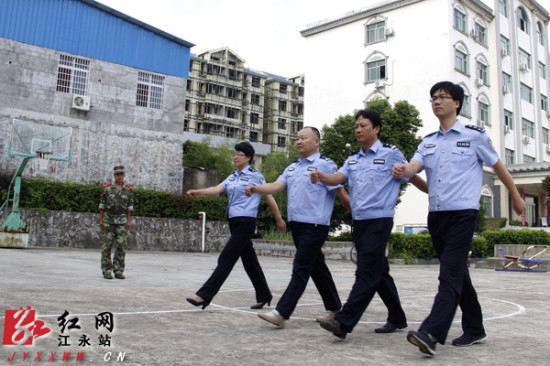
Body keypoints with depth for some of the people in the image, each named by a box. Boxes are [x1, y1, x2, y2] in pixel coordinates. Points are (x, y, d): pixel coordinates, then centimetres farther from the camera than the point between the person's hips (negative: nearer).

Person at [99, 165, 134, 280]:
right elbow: (102, 205, 5)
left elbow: (129, 207, 8)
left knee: (121, 246, -1)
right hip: (108, 220, -1)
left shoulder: (128, 190, 6)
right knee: (106, 246, -1)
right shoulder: (107, 188, 4)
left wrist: (128, 222, 3)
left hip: (122, 220, 1)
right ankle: (106, 270, 6)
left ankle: (119, 271, 6)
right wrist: (100, 220, 0)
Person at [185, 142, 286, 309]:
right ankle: (264, 296, 24)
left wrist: (279, 219, 6)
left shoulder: (255, 176, -4)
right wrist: (196, 192, -15)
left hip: (246, 222, -8)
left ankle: (205, 296, -9)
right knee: (249, 260, 12)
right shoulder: (232, 177, 15)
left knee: (226, 258, -10)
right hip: (234, 221, 8)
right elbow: (217, 189, 2)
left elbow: (269, 197, 1)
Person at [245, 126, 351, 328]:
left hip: (314, 226, -8)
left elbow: (341, 193, -6)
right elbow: (277, 186, 5)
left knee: (301, 269, -7)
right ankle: (334, 308, 27)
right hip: (296, 224, 8)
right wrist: (256, 189, -12)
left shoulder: (325, 165, -6)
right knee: (317, 267, 15)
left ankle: (281, 313, -8)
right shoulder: (292, 167, 17)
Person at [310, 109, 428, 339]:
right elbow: (338, 178, 1)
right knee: (379, 272, 14)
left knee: (367, 272, -11)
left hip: (379, 221, -7)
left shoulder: (391, 154, 0)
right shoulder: (353, 160, 16)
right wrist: (321, 177, -19)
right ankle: (397, 318, 27)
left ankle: (344, 322, -15)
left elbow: (413, 178, 7)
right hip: (359, 222, 7)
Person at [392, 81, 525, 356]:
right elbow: (414, 166, -4)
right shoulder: (428, 142, 13)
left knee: (450, 274, -14)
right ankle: (474, 330, 26)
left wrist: (516, 197, 21)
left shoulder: (475, 136, 1)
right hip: (436, 215, 6)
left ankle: (431, 334, -20)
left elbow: (498, 167, 12)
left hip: (462, 213, -6)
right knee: (458, 273, 13)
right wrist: (403, 170, -28)